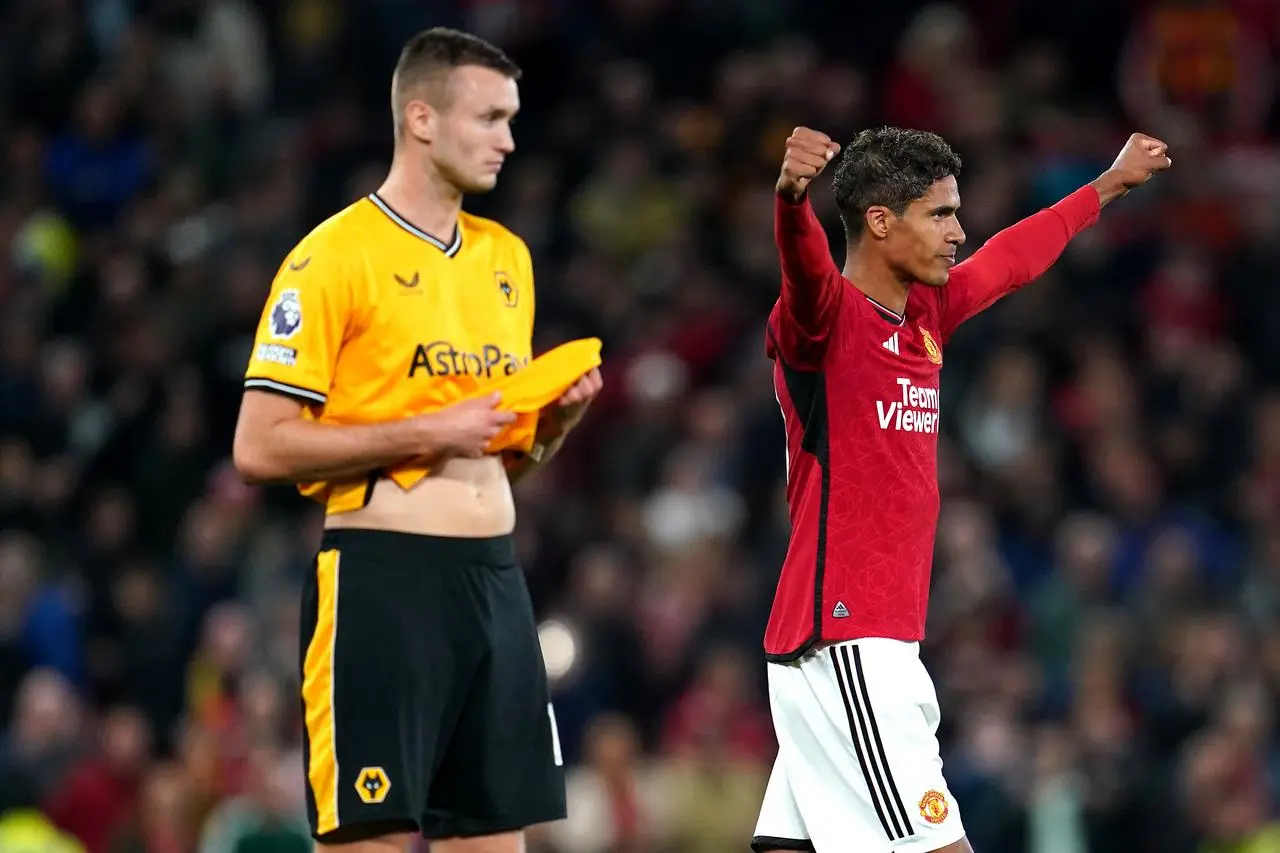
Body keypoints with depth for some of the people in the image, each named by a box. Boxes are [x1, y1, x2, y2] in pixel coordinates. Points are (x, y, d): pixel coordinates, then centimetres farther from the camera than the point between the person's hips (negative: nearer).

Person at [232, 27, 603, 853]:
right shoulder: (335, 254, -7)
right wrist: (427, 433, -16)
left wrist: (556, 414, 1)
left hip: (495, 577, 7)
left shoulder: (506, 257, 15)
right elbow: (261, 447, -12)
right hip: (383, 579, -7)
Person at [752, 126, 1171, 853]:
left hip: (880, 644, 9)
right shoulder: (827, 315, -11)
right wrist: (792, 196, -57)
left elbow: (1010, 260, 31)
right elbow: (804, 263, -34)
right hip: (844, 640, -9)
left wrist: (1112, 185, 46)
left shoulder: (925, 314, 14)